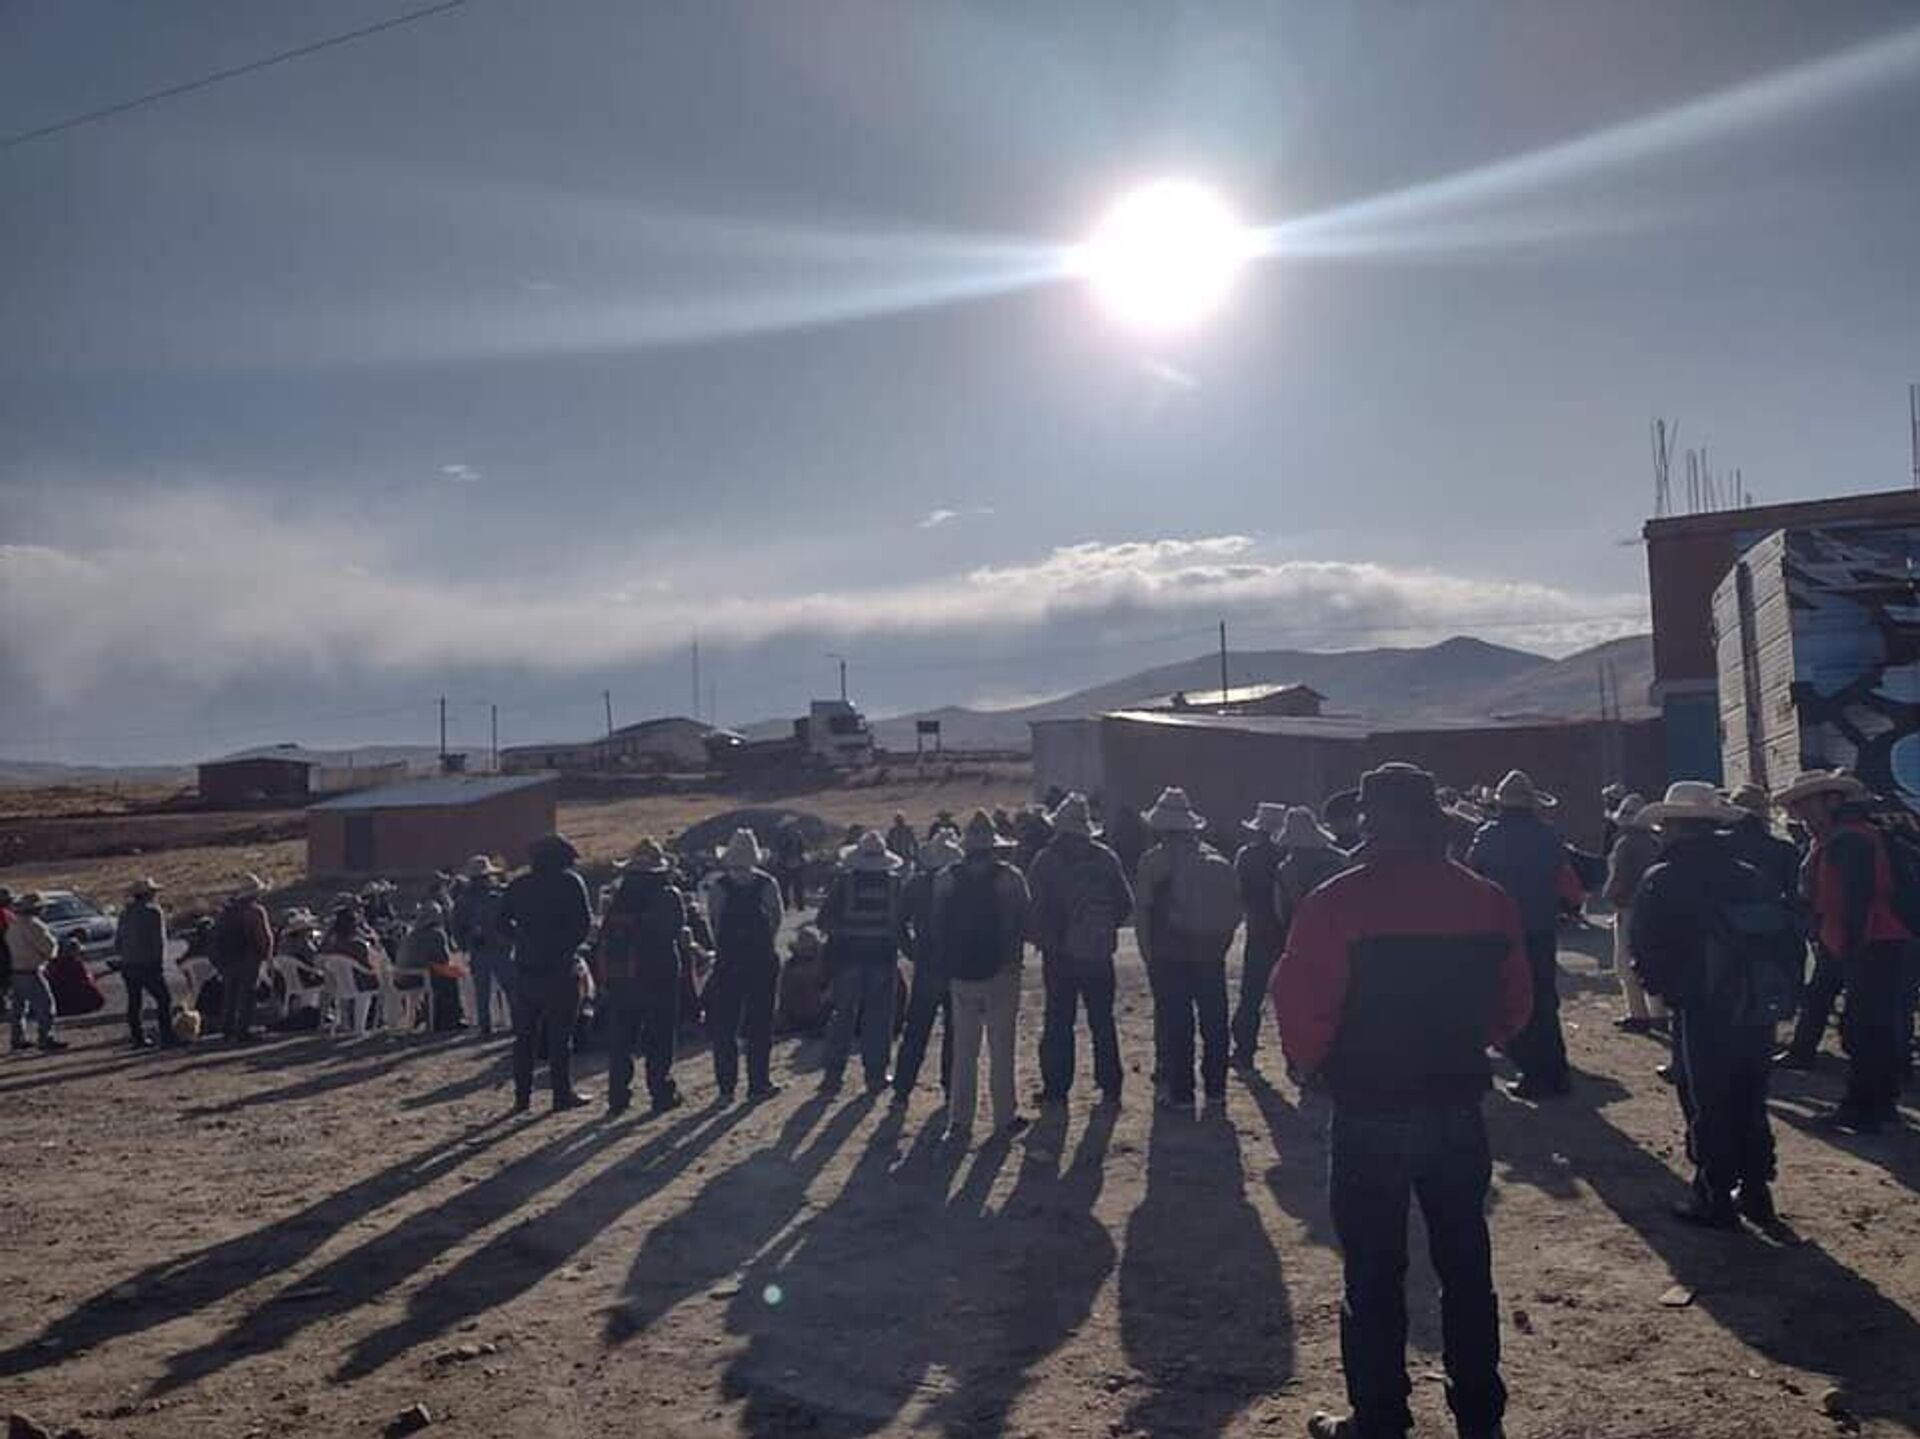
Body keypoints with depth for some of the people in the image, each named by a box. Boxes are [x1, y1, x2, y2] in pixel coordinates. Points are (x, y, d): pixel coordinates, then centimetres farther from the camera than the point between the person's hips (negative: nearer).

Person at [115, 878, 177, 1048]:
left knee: (134, 1002, 13)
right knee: (163, 999, -4)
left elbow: (117, 943, 18)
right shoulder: (154, 912, -8)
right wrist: (161, 963, -6)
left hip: (128, 965, 7)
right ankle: (167, 1038, -10)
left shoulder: (125, 914, 13)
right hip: (148, 964, -7)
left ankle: (138, 1038, 16)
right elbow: (159, 941, -12)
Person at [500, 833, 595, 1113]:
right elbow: (585, 923, -10)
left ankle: (522, 1096, 12)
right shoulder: (570, 882, -4)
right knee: (560, 1034, 1)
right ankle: (563, 1094, 3)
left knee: (524, 1035, 11)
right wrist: (569, 946, 5)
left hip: (525, 968, 4)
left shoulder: (519, 885, 9)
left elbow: (502, 921, 9)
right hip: (559, 968, -4)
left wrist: (523, 940, 14)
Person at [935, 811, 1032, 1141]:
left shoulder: (945, 879, -2)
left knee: (963, 1051, 9)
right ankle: (1005, 1117, 13)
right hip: (1000, 972, -2)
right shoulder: (1010, 877, -10)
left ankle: (959, 1122, 8)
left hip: (960, 974, 2)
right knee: (1001, 1048, 7)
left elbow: (938, 925, 3)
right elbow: (1023, 924, -4)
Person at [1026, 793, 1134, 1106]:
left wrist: (1041, 938, 8)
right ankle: (1110, 1086, 14)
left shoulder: (1046, 860, -7)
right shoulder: (1105, 858, -1)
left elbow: (1034, 906, -7)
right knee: (1102, 1021, 11)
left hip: (1058, 954, -2)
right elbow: (1126, 904, 3)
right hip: (1099, 953, 2)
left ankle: (1056, 1088, 8)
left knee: (1058, 1022, 6)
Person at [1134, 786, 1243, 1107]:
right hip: (1211, 955, 4)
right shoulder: (1216, 859, 4)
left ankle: (1180, 1090, 7)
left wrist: (1148, 954, -1)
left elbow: (1141, 912, -8)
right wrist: (1221, 944, 13)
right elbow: (1236, 909, 6)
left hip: (1169, 955, -4)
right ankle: (1215, 1087, 19)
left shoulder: (1153, 860, -8)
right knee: (1214, 1022, 12)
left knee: (1175, 1023, 4)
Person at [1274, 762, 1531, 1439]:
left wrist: (1316, 1064, 1)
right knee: (1465, 1265, 16)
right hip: (1459, 1110, 5)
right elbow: (1514, 1002, 7)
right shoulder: (1486, 899, 0)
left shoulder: (1338, 902, -16)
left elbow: (1302, 1007, -18)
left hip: (1369, 1116, -4)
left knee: (1374, 1274, 7)